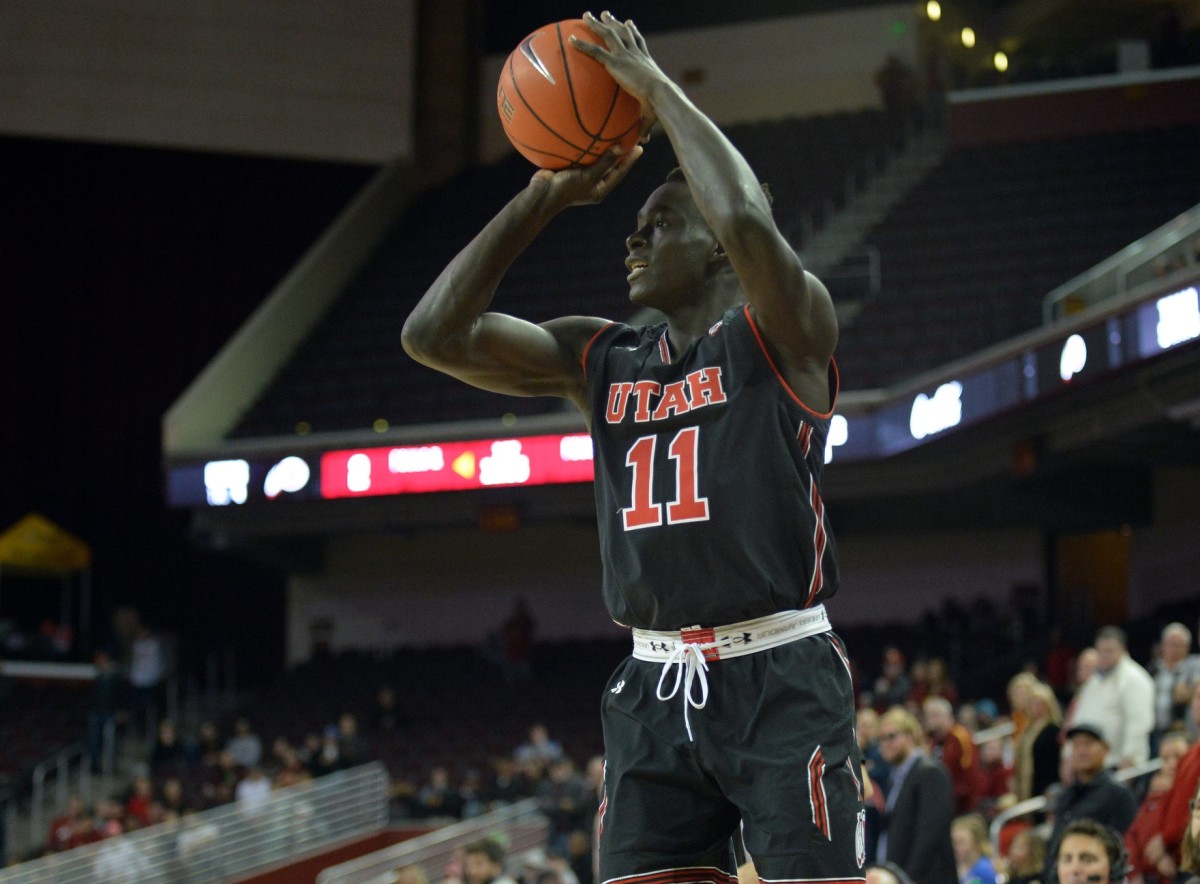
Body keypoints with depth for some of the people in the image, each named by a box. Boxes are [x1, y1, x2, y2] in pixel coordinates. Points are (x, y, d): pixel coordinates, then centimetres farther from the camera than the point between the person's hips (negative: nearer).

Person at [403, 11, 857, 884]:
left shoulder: (784, 334, -4)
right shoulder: (597, 359, 13)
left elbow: (749, 222, -26)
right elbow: (435, 334, 5)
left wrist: (657, 87, -14)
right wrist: (545, 196, 3)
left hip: (780, 680, -6)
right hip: (656, 688, 6)